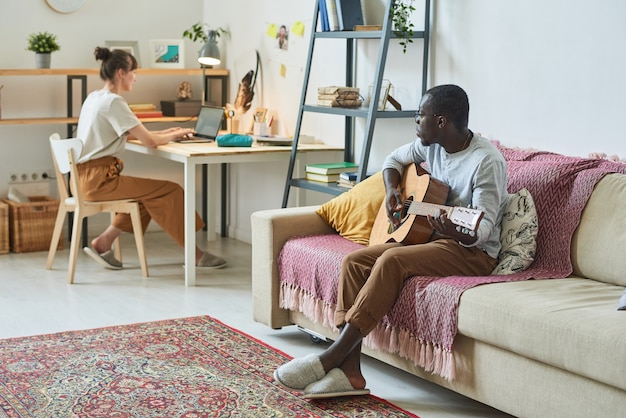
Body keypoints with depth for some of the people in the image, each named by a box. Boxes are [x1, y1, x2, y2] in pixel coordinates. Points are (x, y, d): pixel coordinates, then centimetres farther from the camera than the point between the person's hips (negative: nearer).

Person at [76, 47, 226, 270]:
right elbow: (149, 141, -16)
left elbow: (128, 134, 22)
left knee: (148, 194, 17)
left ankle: (103, 243, 13)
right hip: (100, 178, -10)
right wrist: (175, 135, 3)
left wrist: (165, 133, 14)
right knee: (170, 191, -7)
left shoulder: (94, 98, 14)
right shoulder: (113, 102, -16)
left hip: (88, 176, 10)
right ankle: (195, 254, 1)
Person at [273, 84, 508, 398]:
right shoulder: (430, 145, 7)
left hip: (473, 252, -8)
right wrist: (392, 191, 4)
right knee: (354, 261, -14)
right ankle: (348, 371, -21)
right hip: (429, 238, 8)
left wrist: (459, 234, -45)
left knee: (391, 260, -32)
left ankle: (332, 357, -30)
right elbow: (394, 159, 25)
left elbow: (484, 228, -22)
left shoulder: (487, 161, -17)